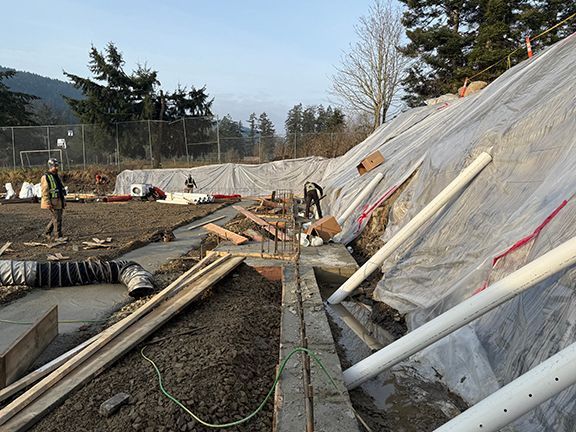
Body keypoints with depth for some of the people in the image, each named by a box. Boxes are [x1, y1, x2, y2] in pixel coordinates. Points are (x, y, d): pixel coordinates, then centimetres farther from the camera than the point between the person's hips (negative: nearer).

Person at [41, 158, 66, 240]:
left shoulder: (57, 176, 17)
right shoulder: (45, 177, -10)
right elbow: (45, 192, -15)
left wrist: (64, 201, 19)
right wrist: (48, 204, -21)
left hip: (59, 201, 9)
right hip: (53, 202, -8)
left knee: (55, 218, 14)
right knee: (57, 219, -7)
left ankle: (47, 233, 28)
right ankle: (58, 236, 0)